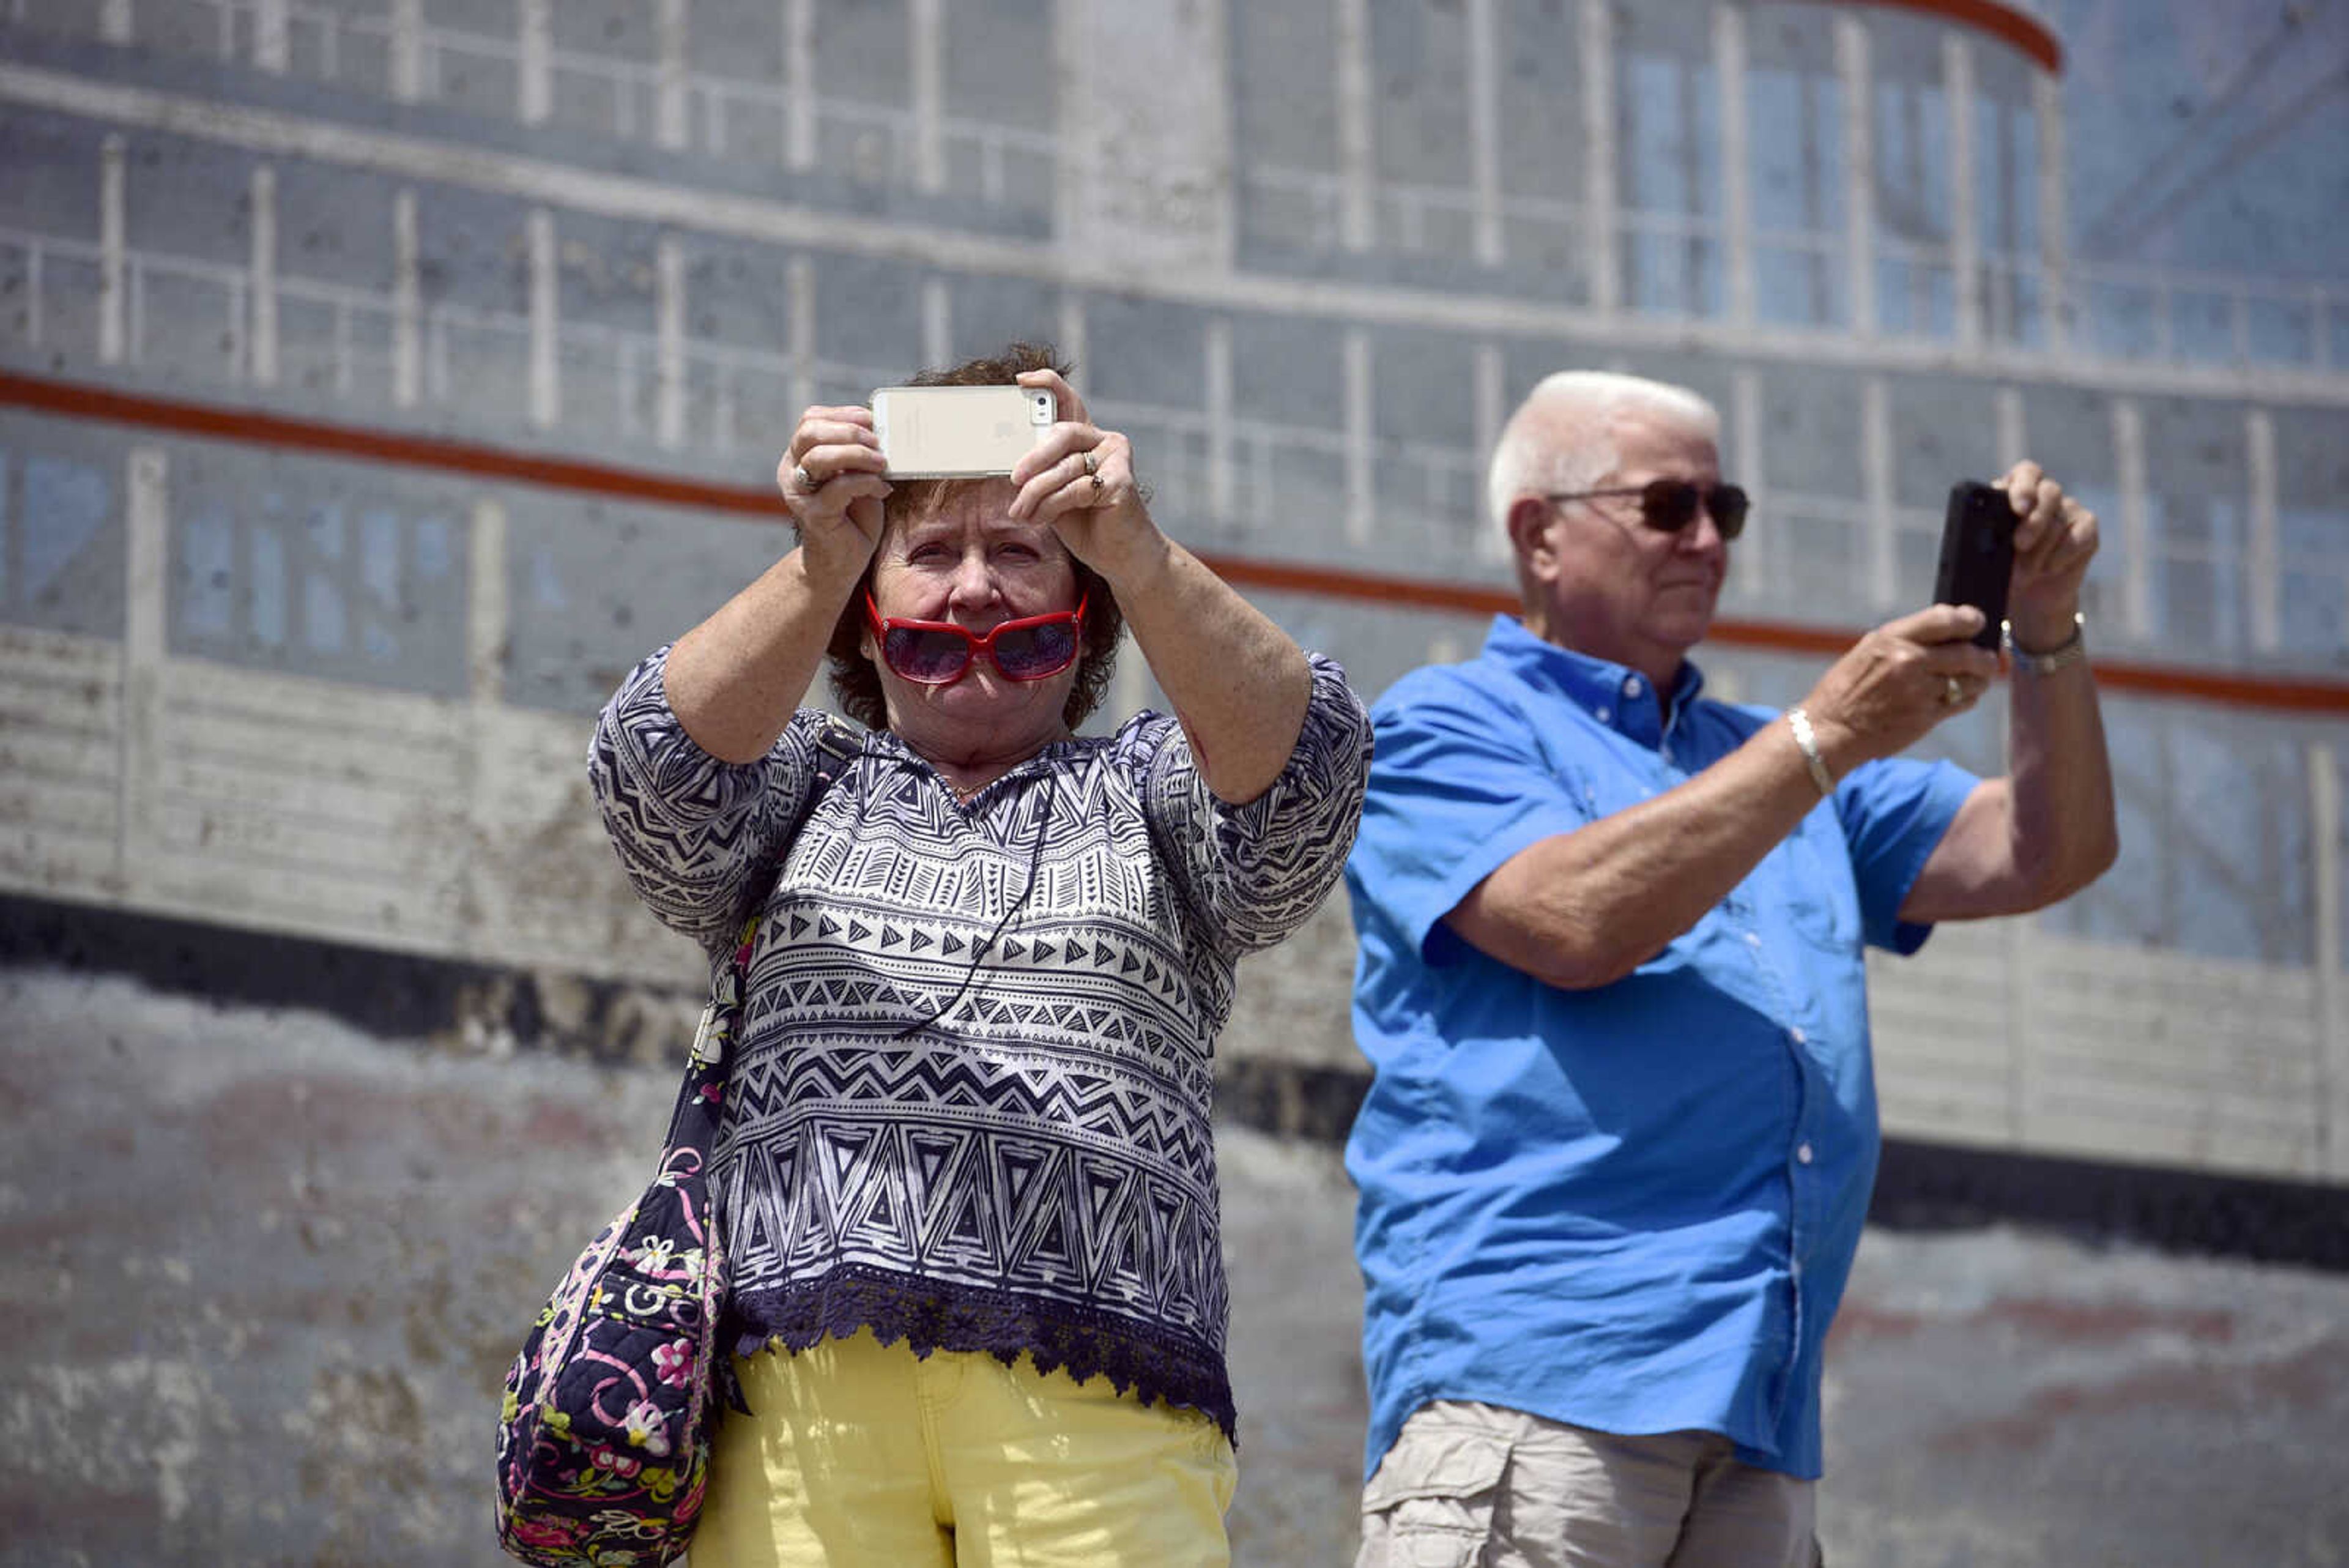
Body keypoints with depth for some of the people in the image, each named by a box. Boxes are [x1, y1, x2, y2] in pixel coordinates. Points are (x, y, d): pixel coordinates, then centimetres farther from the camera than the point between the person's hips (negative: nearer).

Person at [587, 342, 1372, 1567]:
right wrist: (819, 564, -16)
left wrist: (1138, 556, -19)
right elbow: (658, 761, 1)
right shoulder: (799, 790, 24)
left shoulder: (1148, 796, 21)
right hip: (804, 1366, 1)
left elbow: (1303, 765, -1)